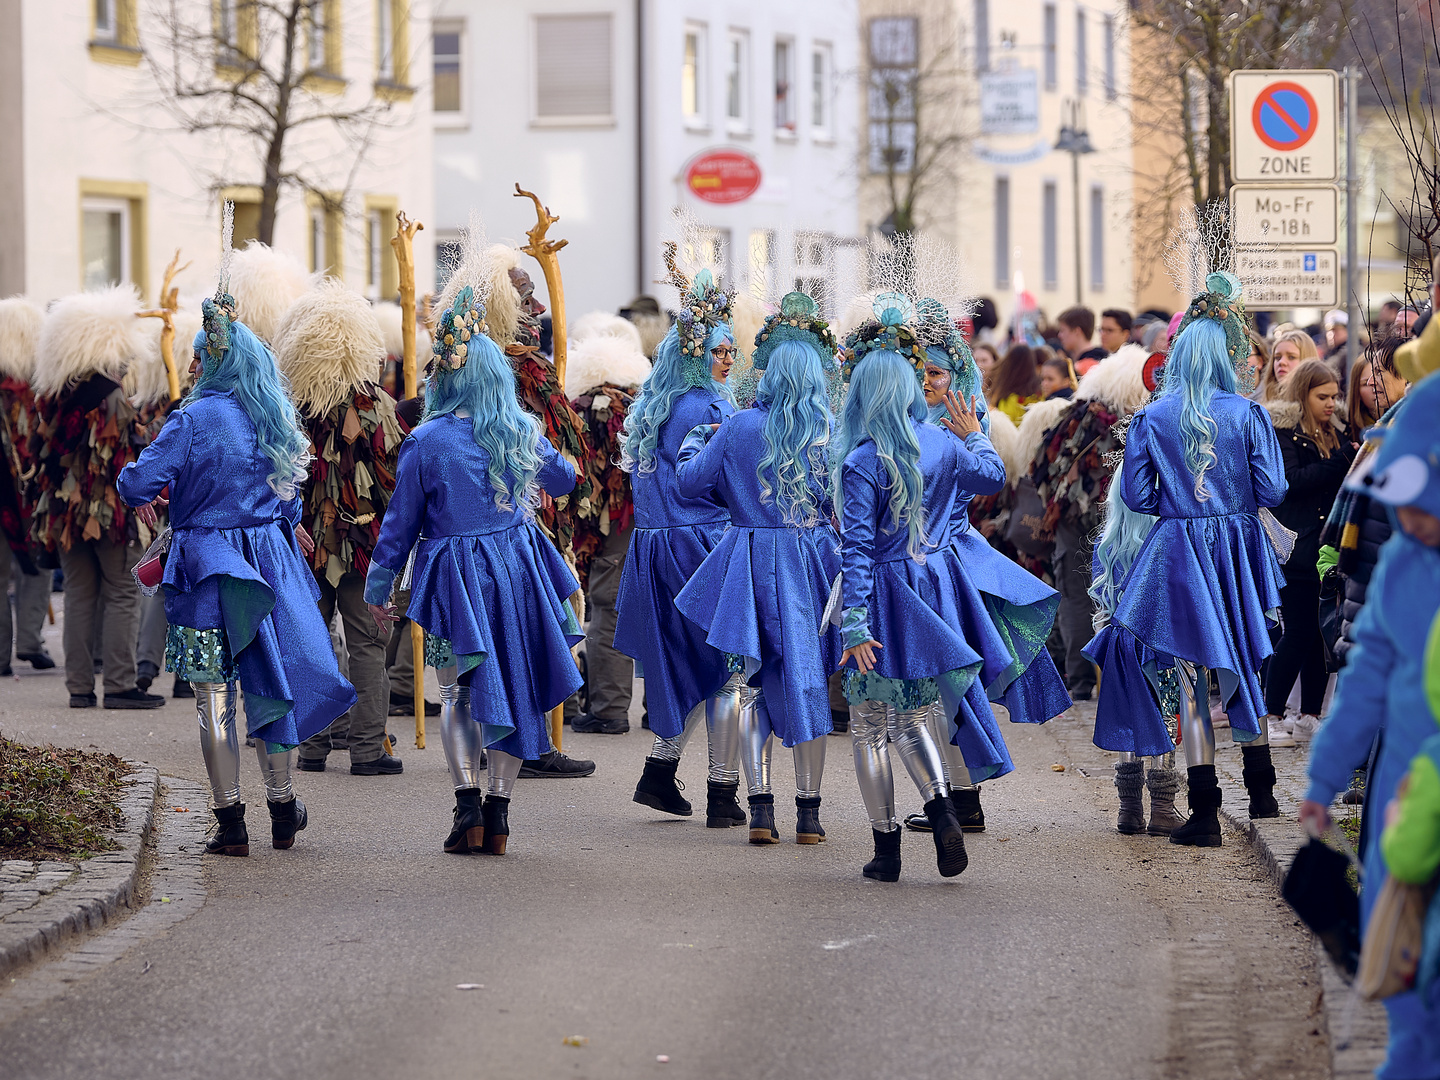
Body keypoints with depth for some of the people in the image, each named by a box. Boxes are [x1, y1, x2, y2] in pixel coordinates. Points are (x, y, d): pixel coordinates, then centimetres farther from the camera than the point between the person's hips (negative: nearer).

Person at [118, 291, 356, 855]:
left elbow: (140, 480, -18)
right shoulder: (275, 418, 6)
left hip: (206, 567, -5)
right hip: (270, 561, 5)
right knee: (267, 681, 15)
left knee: (214, 696, -1)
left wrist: (139, 494, 4)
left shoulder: (193, 418, -13)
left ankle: (230, 822, -2)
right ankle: (282, 808, 23)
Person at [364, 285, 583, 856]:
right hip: (518, 569, 3)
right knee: (510, 690, 10)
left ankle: (467, 804, -7)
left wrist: (378, 587, 8)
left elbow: (400, 523, -3)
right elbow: (563, 477, 20)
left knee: (459, 692, 9)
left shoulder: (426, 441, -10)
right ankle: (497, 813, 9)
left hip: (455, 576, -3)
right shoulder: (523, 432, 0)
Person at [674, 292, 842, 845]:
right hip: (812, 563, 0)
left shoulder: (738, 428, -6)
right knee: (810, 683, 9)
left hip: (752, 561, 0)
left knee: (760, 683, 8)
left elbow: (690, 481, 3)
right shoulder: (831, 431, -5)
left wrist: (694, 441, 21)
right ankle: (808, 813, 10)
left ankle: (760, 808, -2)